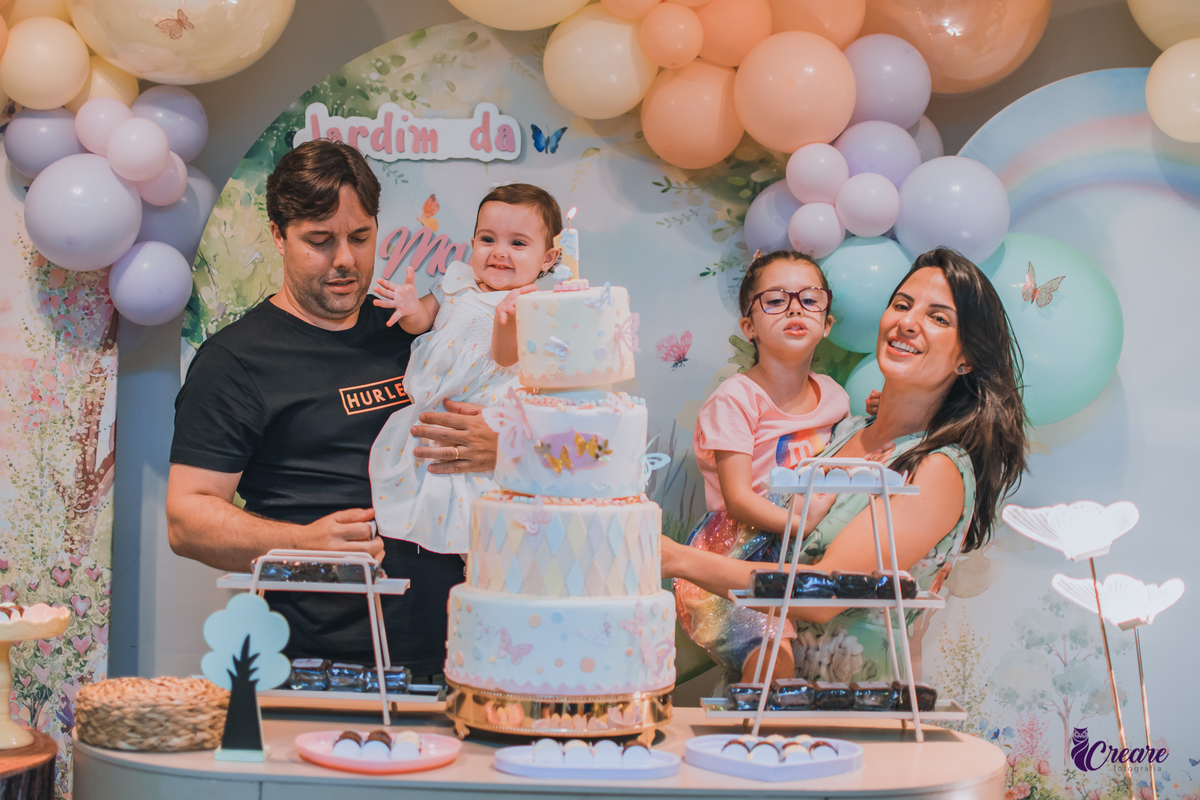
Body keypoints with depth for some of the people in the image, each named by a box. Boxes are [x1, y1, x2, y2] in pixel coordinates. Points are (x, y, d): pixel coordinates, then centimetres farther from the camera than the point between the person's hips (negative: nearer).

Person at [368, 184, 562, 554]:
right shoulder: (459, 281, 9)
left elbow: (506, 357, -22)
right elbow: (425, 318, 11)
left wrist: (507, 320, -43)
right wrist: (411, 308, -13)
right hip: (428, 410, 6)